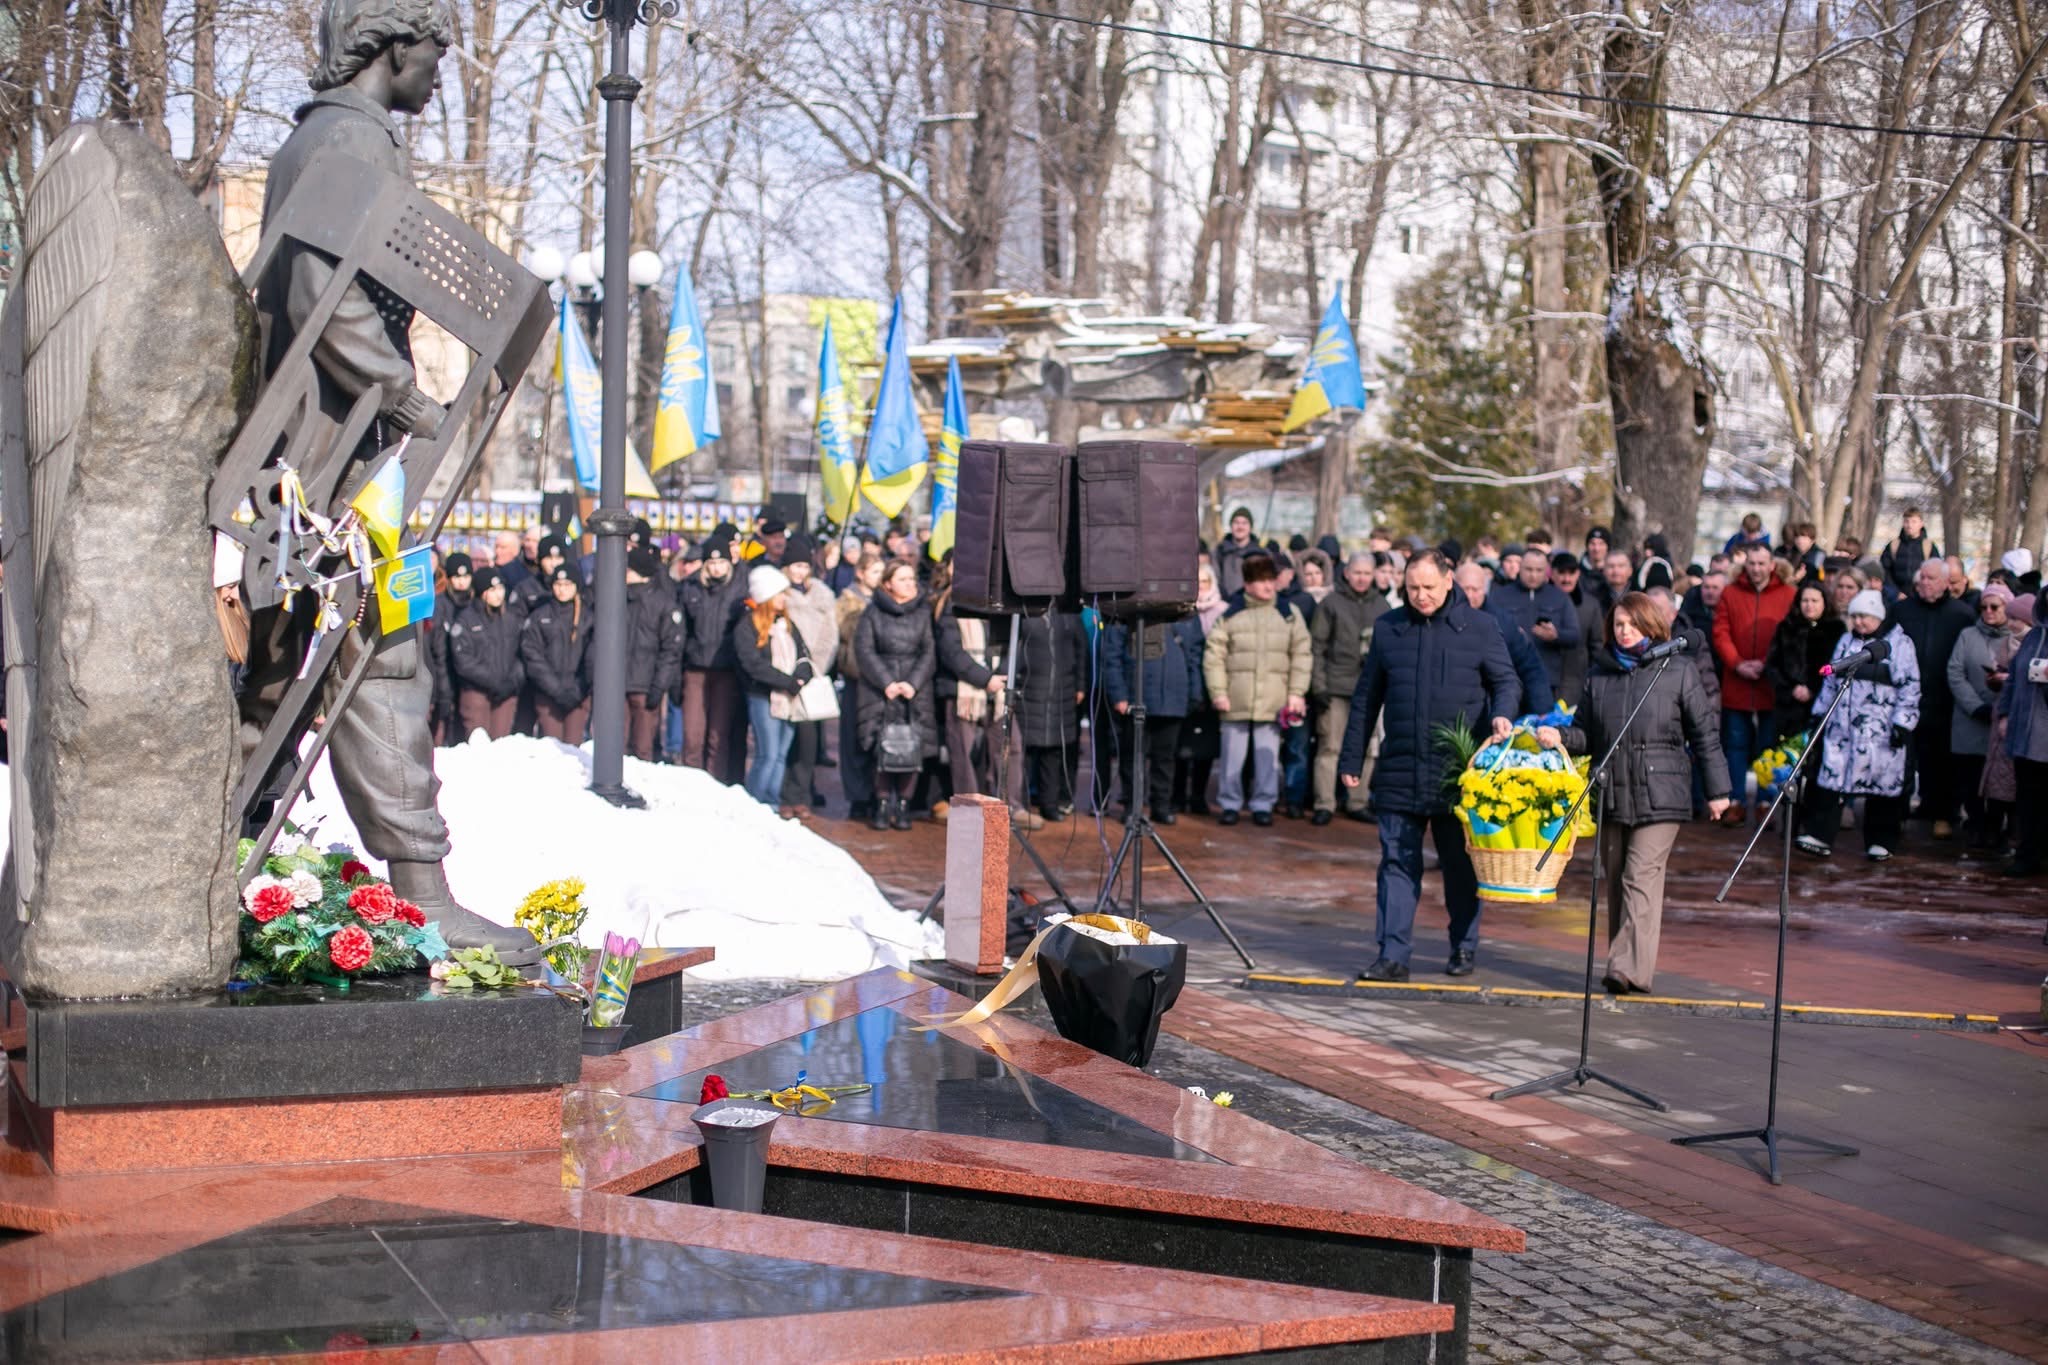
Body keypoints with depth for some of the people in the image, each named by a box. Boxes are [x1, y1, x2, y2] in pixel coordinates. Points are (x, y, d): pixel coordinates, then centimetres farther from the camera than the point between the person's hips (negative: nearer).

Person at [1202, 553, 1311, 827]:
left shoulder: (1289, 614, 5)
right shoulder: (1230, 614, 2)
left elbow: (1301, 655, 6)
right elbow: (1213, 655, 1)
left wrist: (1296, 693, 0)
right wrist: (1218, 692, -5)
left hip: (1273, 700, 1)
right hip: (1236, 701, 0)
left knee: (1267, 756, 3)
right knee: (1233, 755, 5)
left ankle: (1263, 805, 14)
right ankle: (1230, 804, 16)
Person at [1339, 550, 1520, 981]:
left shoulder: (1479, 627, 3)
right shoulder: (1388, 628, 10)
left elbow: (1506, 681, 5)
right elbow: (1366, 697, 14)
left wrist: (1502, 715, -18)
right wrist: (1351, 758, 13)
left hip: (1458, 770, -2)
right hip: (1399, 771, 2)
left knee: (1460, 864, 8)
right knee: (1397, 863, -1)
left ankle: (1464, 949, 21)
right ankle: (1393, 955, 1)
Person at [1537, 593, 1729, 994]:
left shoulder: (1678, 672, 2)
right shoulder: (1599, 675, 12)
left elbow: (1704, 734, 4)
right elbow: (1586, 732, 16)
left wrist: (1716, 789, 3)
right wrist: (1560, 736, -6)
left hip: (1659, 796, -5)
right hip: (1612, 794, 5)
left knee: (1642, 877, -13)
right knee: (1615, 880, 8)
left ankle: (1631, 968, -18)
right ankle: (1624, 966, 16)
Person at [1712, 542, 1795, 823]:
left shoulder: (1788, 595, 3)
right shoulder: (1731, 594, 7)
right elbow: (1720, 633, 3)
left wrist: (1768, 664, -11)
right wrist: (1737, 664, -10)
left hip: (1772, 686, -1)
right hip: (1736, 684, 2)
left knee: (1769, 746, 2)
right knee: (1736, 744, 5)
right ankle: (1737, 803, 11)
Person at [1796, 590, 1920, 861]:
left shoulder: (1899, 644, -3)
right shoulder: (1846, 642, 14)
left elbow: (1909, 687, -6)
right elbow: (1831, 681, 21)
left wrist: (1903, 723, -12)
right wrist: (1819, 714, 18)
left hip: (1881, 731, -5)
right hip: (1842, 726, 5)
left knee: (1883, 783, 2)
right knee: (1831, 779, -2)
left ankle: (1881, 842, 14)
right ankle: (1820, 837, -2)